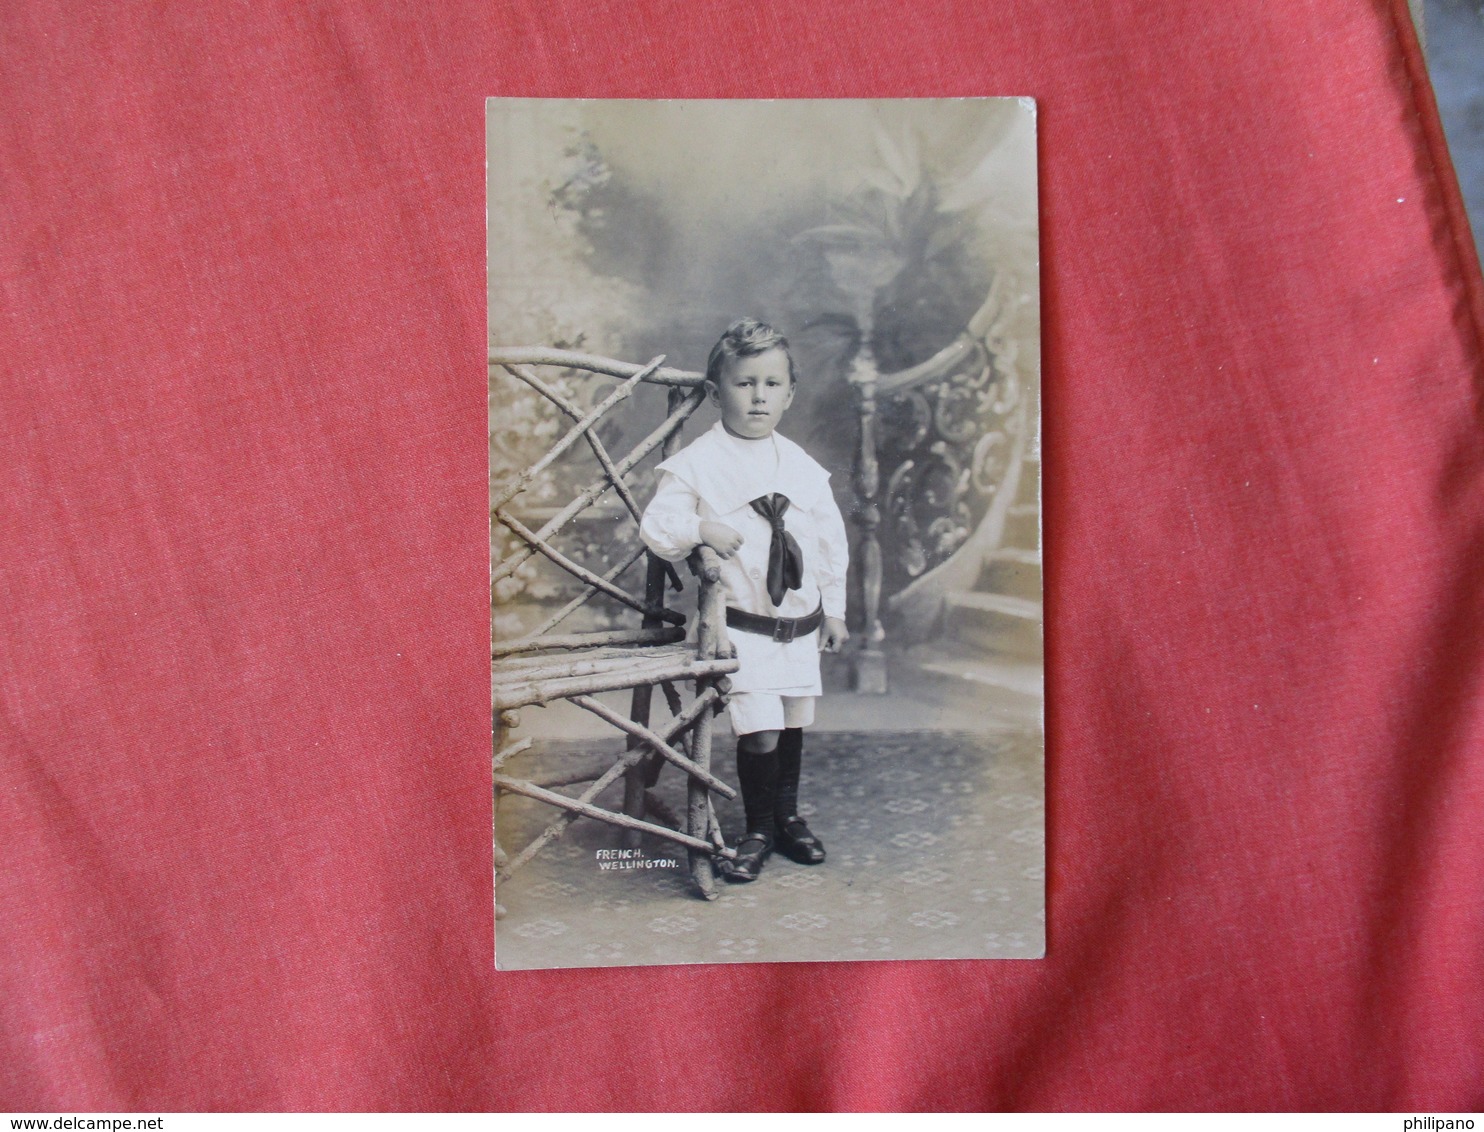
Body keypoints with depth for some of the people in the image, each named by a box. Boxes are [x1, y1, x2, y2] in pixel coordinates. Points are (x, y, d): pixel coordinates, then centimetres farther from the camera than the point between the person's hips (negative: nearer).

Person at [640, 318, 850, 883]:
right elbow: (656, 527, -11)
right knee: (758, 730, -8)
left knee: (792, 723, 17)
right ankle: (759, 829, 15)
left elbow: (831, 539, 12)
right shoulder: (696, 463, -8)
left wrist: (833, 608, 14)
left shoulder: (801, 465, 4)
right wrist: (701, 528, -30)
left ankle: (788, 816, 38)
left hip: (800, 623, 5)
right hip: (741, 625, -5)